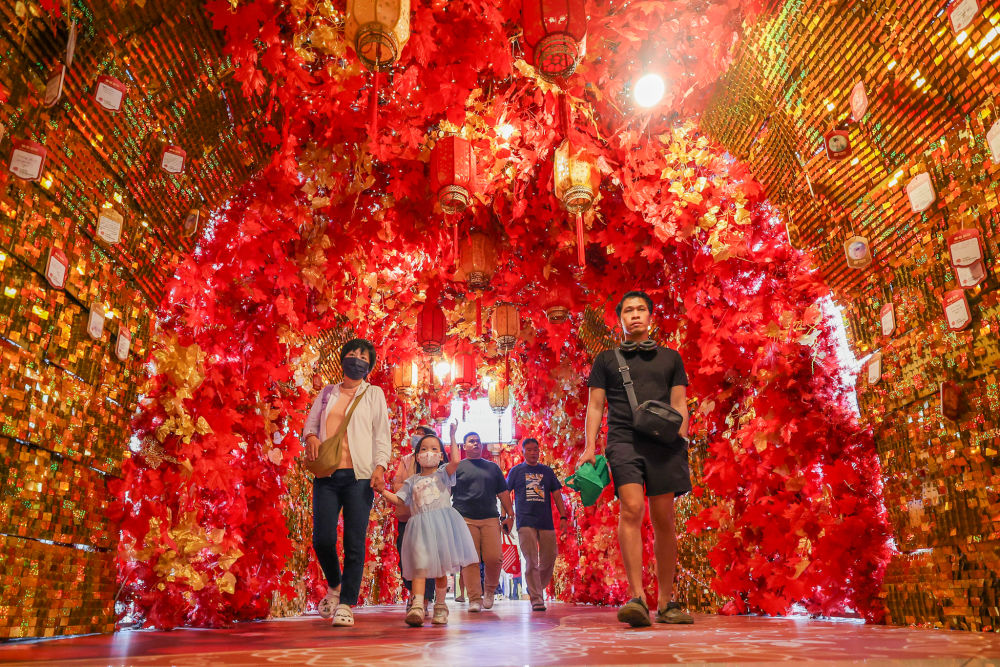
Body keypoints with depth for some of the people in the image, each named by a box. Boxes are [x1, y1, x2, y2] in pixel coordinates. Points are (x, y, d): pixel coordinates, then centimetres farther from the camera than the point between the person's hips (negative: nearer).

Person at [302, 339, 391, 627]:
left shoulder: (374, 394, 11)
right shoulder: (327, 393, 19)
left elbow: (382, 433, 4)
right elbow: (310, 422, 19)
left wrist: (380, 467, -10)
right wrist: (310, 437, -5)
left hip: (359, 476, -2)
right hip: (326, 476, 2)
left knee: (354, 543, -4)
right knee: (322, 539, -3)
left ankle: (345, 605, 6)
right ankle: (334, 586, 25)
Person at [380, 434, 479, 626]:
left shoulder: (443, 473, 9)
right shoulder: (412, 481, 18)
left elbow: (455, 461, -12)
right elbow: (397, 500, 13)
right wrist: (381, 490, 1)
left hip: (441, 523, -2)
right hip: (420, 527, 2)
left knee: (440, 568, 4)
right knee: (420, 565, -13)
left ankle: (440, 606, 16)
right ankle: (417, 606, -22)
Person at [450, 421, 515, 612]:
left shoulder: (493, 467, 20)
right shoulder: (457, 467, 12)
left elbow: (503, 492, 19)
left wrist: (510, 515, 13)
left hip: (490, 519, 2)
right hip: (465, 519, -2)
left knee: (494, 558, -8)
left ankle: (490, 589, 17)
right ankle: (475, 599, 1)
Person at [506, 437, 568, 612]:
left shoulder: (547, 471, 14)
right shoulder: (516, 471, 9)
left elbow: (556, 495, 13)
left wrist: (563, 516, 4)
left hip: (546, 522, 3)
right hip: (525, 522, -3)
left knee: (549, 559, 4)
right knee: (531, 562, -7)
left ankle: (536, 589, 26)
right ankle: (536, 599, -3)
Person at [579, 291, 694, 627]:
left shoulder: (670, 357, 21)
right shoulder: (606, 359, 18)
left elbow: (679, 404, 15)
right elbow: (595, 406, 13)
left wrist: (681, 441, 0)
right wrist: (589, 447, 1)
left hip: (663, 442, 2)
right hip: (623, 440, -1)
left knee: (663, 520, 2)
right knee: (631, 509, -20)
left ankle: (666, 603, 11)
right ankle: (637, 598, -23)